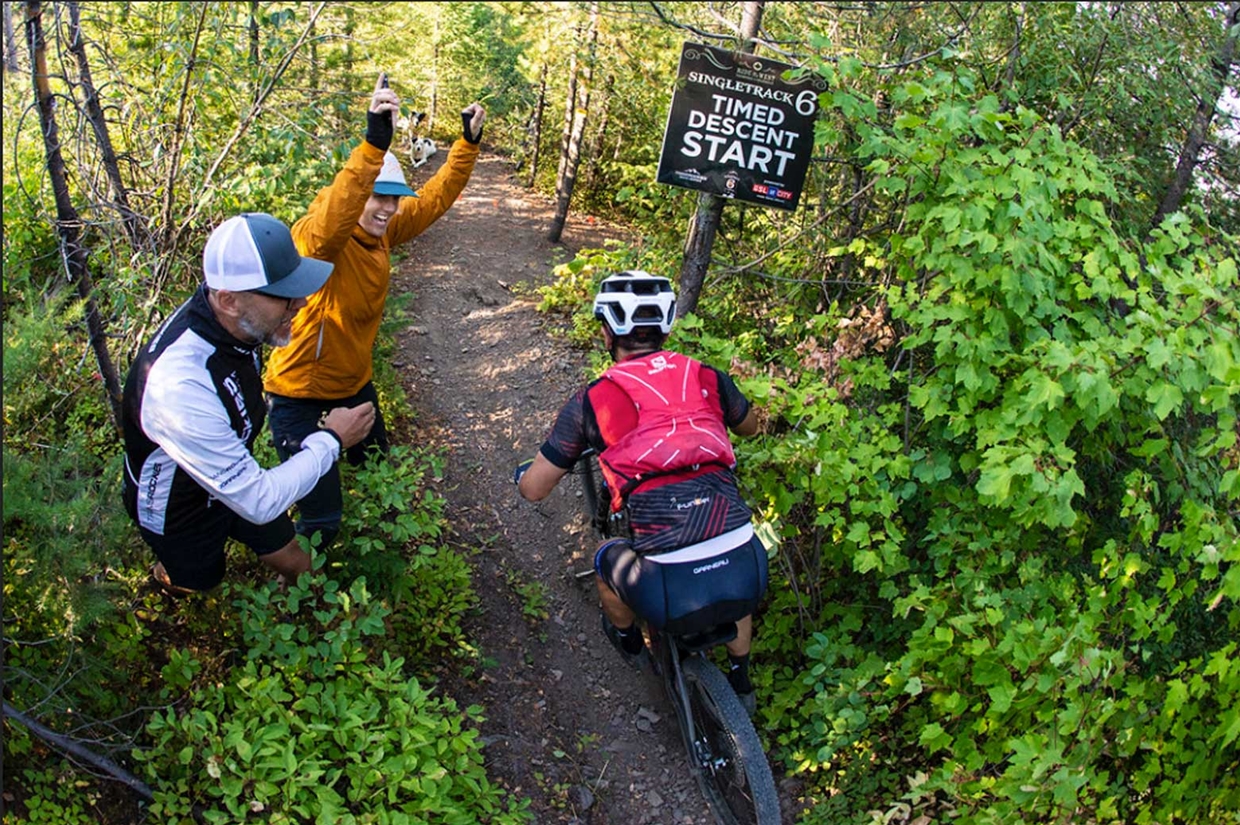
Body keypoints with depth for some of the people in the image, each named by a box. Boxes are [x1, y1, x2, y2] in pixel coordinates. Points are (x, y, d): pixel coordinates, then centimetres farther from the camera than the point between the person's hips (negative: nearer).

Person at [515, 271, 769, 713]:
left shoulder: (591, 401, 2)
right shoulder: (708, 378, 10)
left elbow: (533, 488, 11)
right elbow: (751, 426, 33)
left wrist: (525, 470, 35)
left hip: (672, 593, -2)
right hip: (749, 577, 3)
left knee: (607, 559, 30)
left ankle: (627, 639, 58)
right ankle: (741, 682, 50)